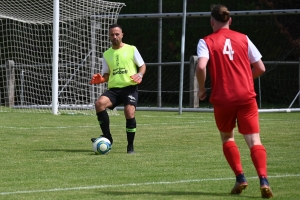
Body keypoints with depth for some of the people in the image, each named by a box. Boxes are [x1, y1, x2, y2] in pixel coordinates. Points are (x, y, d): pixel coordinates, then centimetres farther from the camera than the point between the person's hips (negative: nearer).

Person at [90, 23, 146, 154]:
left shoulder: (131, 49, 6)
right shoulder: (107, 54, 16)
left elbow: (142, 66, 10)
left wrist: (140, 75, -11)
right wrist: (100, 79, -3)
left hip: (130, 87, -3)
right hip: (113, 89, 3)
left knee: (129, 113, -24)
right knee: (99, 103, -25)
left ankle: (130, 146, -6)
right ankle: (107, 137, -14)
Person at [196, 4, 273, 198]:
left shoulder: (206, 42, 0)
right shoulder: (243, 39, 8)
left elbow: (201, 66, -17)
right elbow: (260, 68, 7)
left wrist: (202, 88, -1)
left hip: (223, 99, -1)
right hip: (246, 97, 1)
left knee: (227, 138, 21)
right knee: (254, 140, -2)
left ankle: (240, 177, 10)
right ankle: (263, 180, -22)